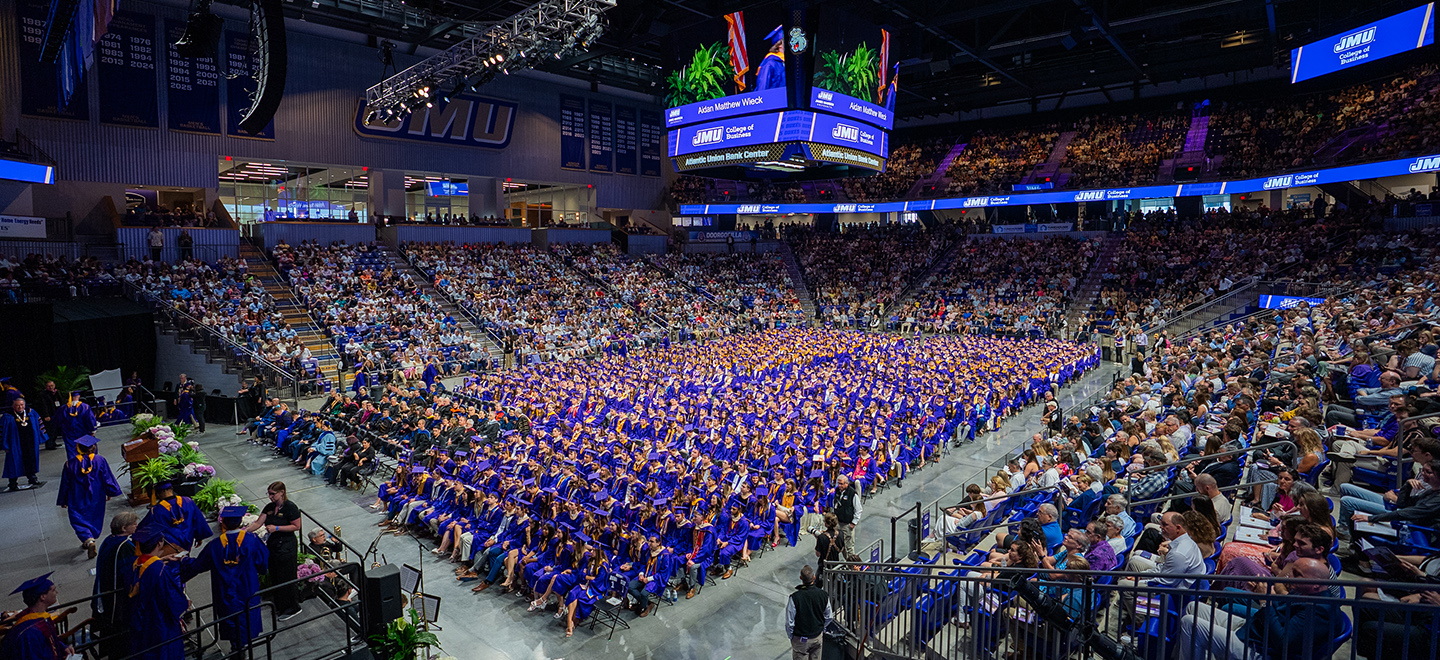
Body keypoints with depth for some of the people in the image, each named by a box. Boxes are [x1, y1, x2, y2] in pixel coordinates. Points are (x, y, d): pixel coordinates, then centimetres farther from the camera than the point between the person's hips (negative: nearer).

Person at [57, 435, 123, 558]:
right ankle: (88, 542, 30)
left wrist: (63, 501, 8)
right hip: (96, 498, 2)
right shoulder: (100, 460, -10)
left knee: (79, 520, 4)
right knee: (94, 519, 19)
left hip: (78, 500, -2)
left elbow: (65, 483, -2)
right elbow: (107, 478, -4)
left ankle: (89, 541, -16)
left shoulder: (70, 463, -10)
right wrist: (110, 492, 10)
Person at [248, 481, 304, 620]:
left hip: (287, 547, -8)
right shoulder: (269, 507, 5)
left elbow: (296, 526, -16)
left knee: (286, 577, 0)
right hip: (273, 545, 8)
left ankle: (292, 608, 13)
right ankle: (280, 605, 33)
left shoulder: (290, 507, -17)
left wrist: (276, 528, -21)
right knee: (275, 576, 17)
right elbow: (258, 523, 3)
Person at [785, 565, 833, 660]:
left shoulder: (794, 597, -24)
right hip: (818, 638, 3)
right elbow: (829, 617, 3)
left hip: (800, 640, -3)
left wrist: (791, 636, 3)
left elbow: (789, 622, -15)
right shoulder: (824, 595, -13)